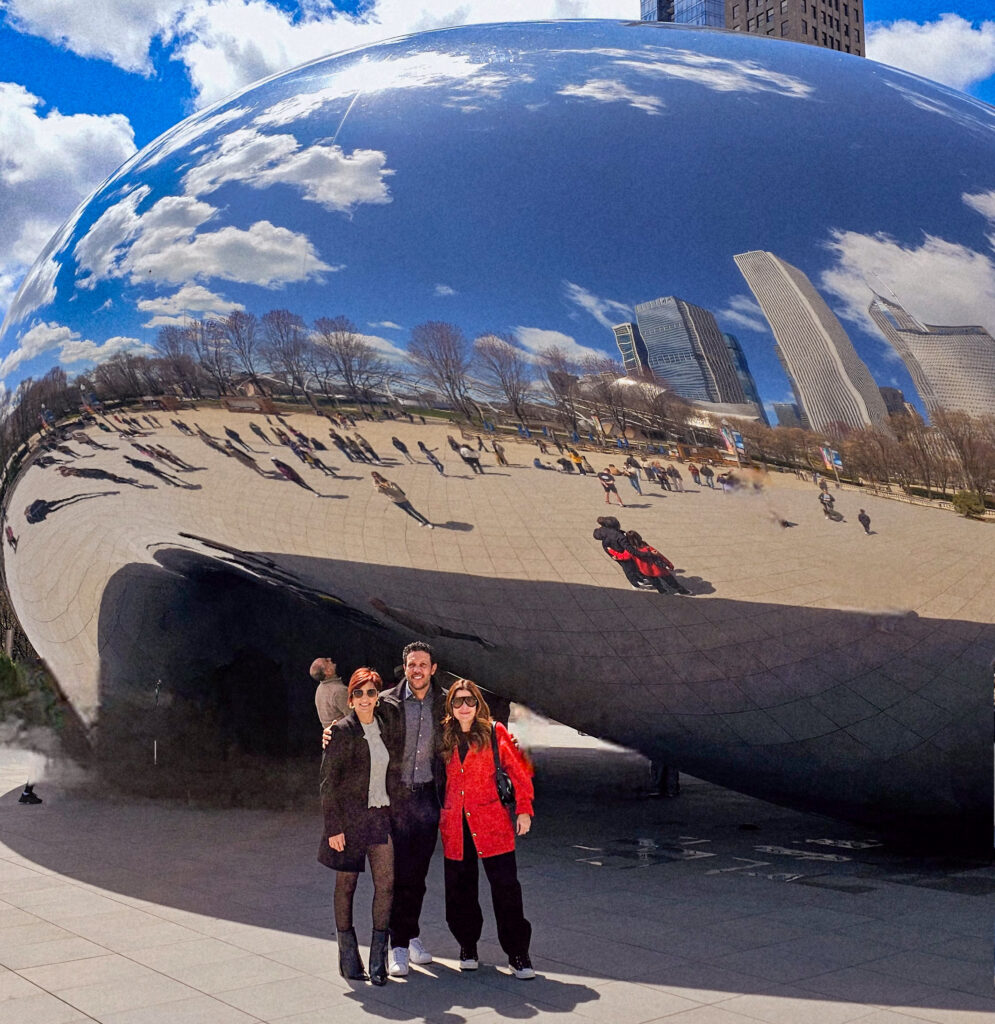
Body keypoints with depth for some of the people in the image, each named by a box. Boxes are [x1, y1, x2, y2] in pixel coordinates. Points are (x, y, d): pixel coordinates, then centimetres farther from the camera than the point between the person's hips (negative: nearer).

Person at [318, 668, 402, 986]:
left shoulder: (388, 724, 7)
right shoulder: (341, 731, -8)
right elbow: (328, 782, -8)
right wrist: (333, 827, -12)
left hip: (381, 815, 4)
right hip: (349, 816, -4)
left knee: (386, 883, -5)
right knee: (346, 884, 7)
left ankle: (378, 955, 5)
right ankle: (348, 957, 20)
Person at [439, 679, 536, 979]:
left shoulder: (494, 732, 0)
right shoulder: (444, 736, 8)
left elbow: (520, 770, 1)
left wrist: (523, 809, -4)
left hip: (492, 821, -3)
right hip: (454, 825, 3)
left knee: (506, 886, -6)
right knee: (460, 889, 7)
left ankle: (517, 954, 4)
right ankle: (467, 948, 25)